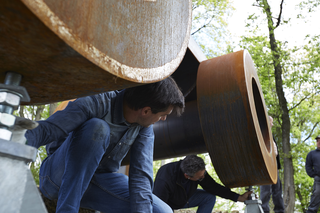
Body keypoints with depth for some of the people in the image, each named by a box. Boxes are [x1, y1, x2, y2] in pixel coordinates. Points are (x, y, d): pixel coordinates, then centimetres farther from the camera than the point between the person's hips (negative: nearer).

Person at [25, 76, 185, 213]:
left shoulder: (144, 129, -7)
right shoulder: (96, 104, -24)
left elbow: (141, 175, -13)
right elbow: (44, 131, -29)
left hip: (97, 182, 5)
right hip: (59, 179, -4)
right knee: (96, 127, -33)